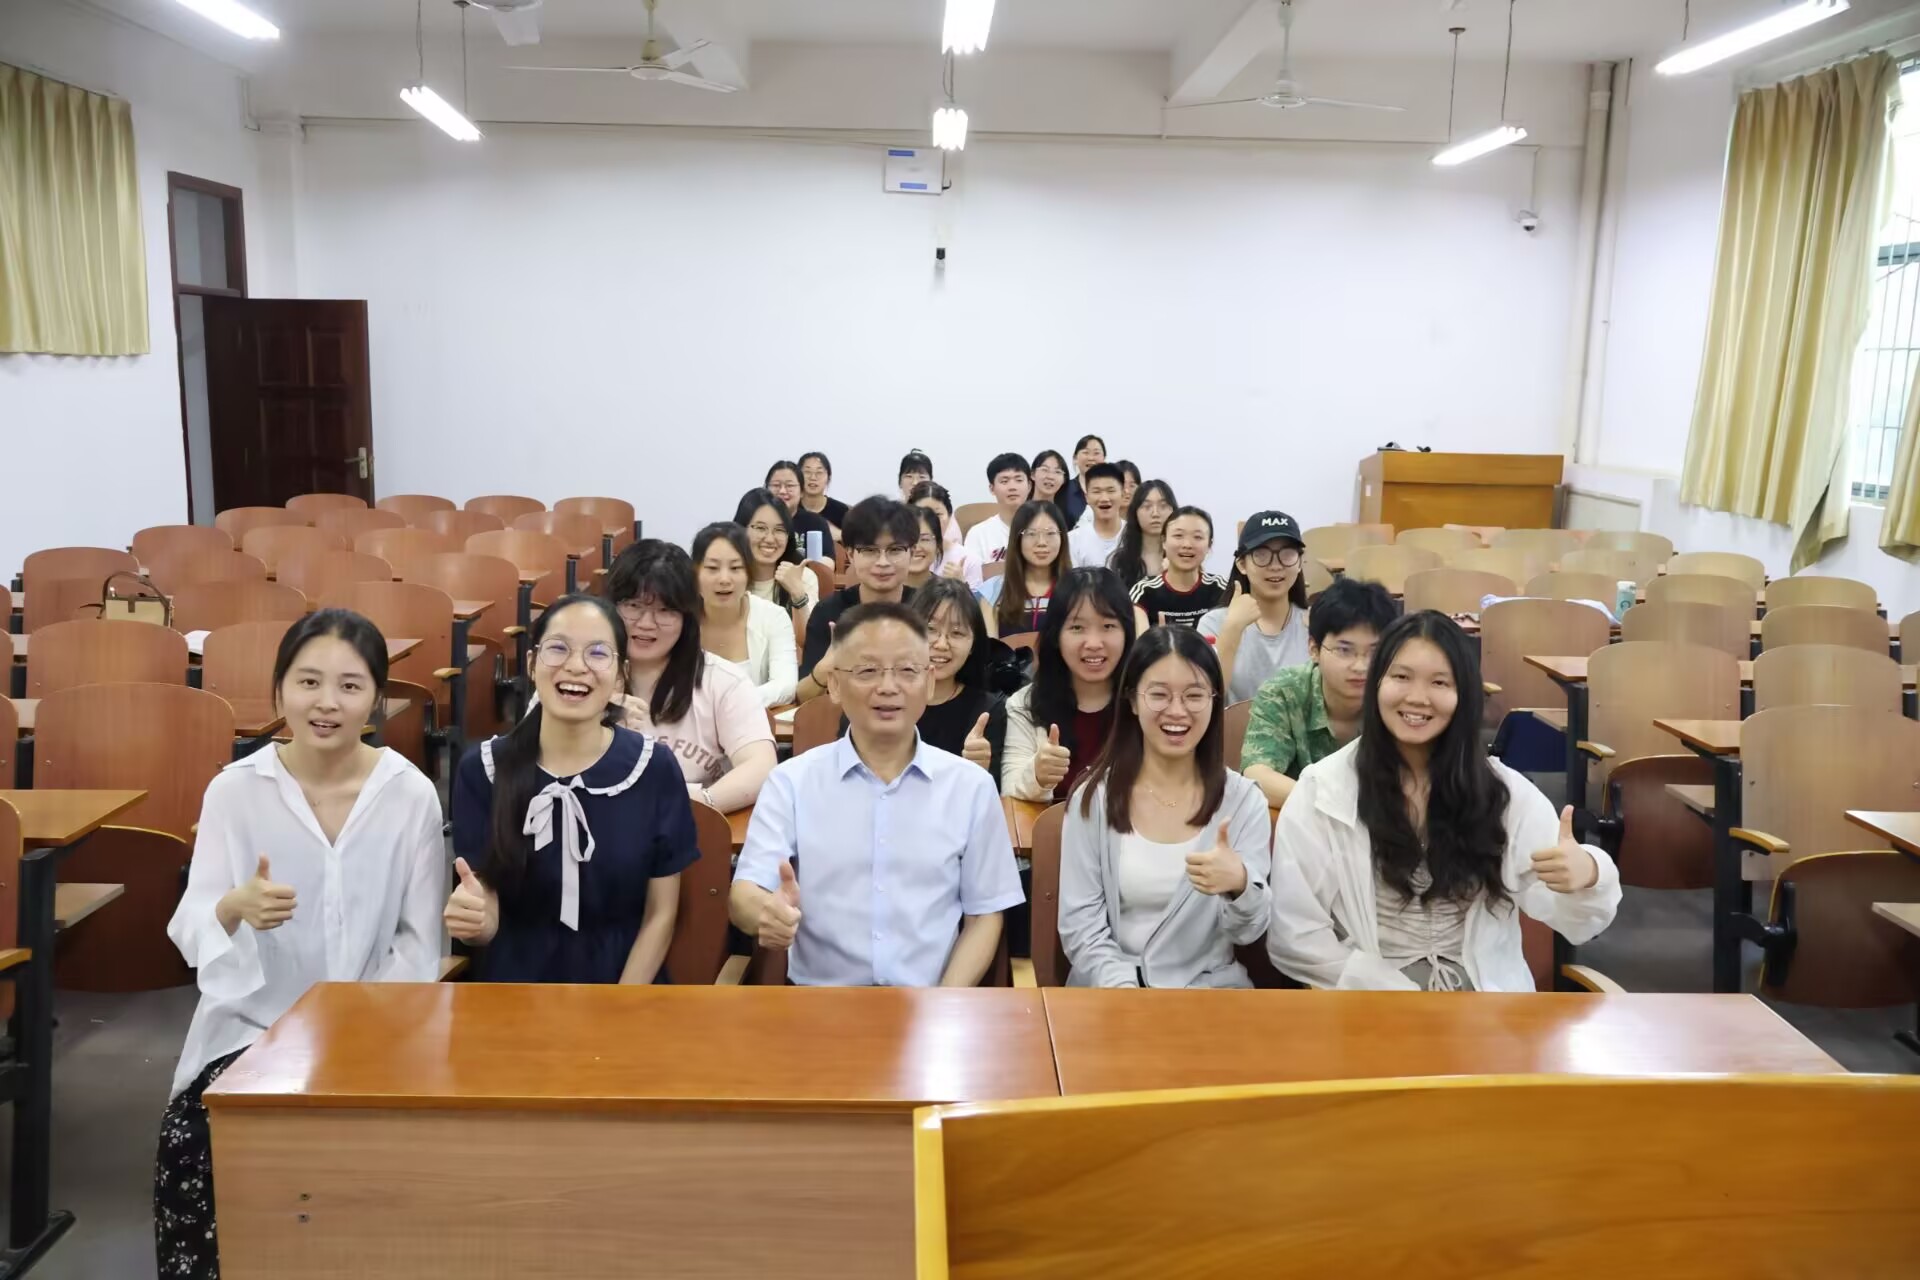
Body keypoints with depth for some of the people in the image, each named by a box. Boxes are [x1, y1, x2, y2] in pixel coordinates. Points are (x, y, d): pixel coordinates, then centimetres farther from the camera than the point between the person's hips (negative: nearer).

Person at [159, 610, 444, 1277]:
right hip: (250, 1027, 1)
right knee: (191, 1145, -23)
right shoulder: (233, 788, -5)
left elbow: (420, 942, -3)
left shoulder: (411, 794, -6)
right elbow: (190, 932, -9)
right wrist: (236, 908, -32)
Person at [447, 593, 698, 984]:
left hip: (625, 984, -2)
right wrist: (472, 919, -22)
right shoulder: (483, 769, -3)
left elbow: (661, 913, 1)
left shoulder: (654, 767, -4)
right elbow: (488, 923, -1)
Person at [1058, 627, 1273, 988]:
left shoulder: (1243, 800, 1)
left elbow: (1249, 931, -4)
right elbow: (1079, 925, -2)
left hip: (1209, 985, 1)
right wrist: (1127, 993, -17)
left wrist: (1239, 885, -26)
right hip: (1110, 986, -1)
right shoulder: (1094, 797, 0)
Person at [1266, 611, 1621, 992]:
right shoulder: (1321, 791, -2)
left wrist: (1589, 876, -24)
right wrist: (1398, 994, -11)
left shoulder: (1503, 790, 6)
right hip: (1370, 998, -2)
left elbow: (1571, 920, -2)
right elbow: (1293, 936, -5)